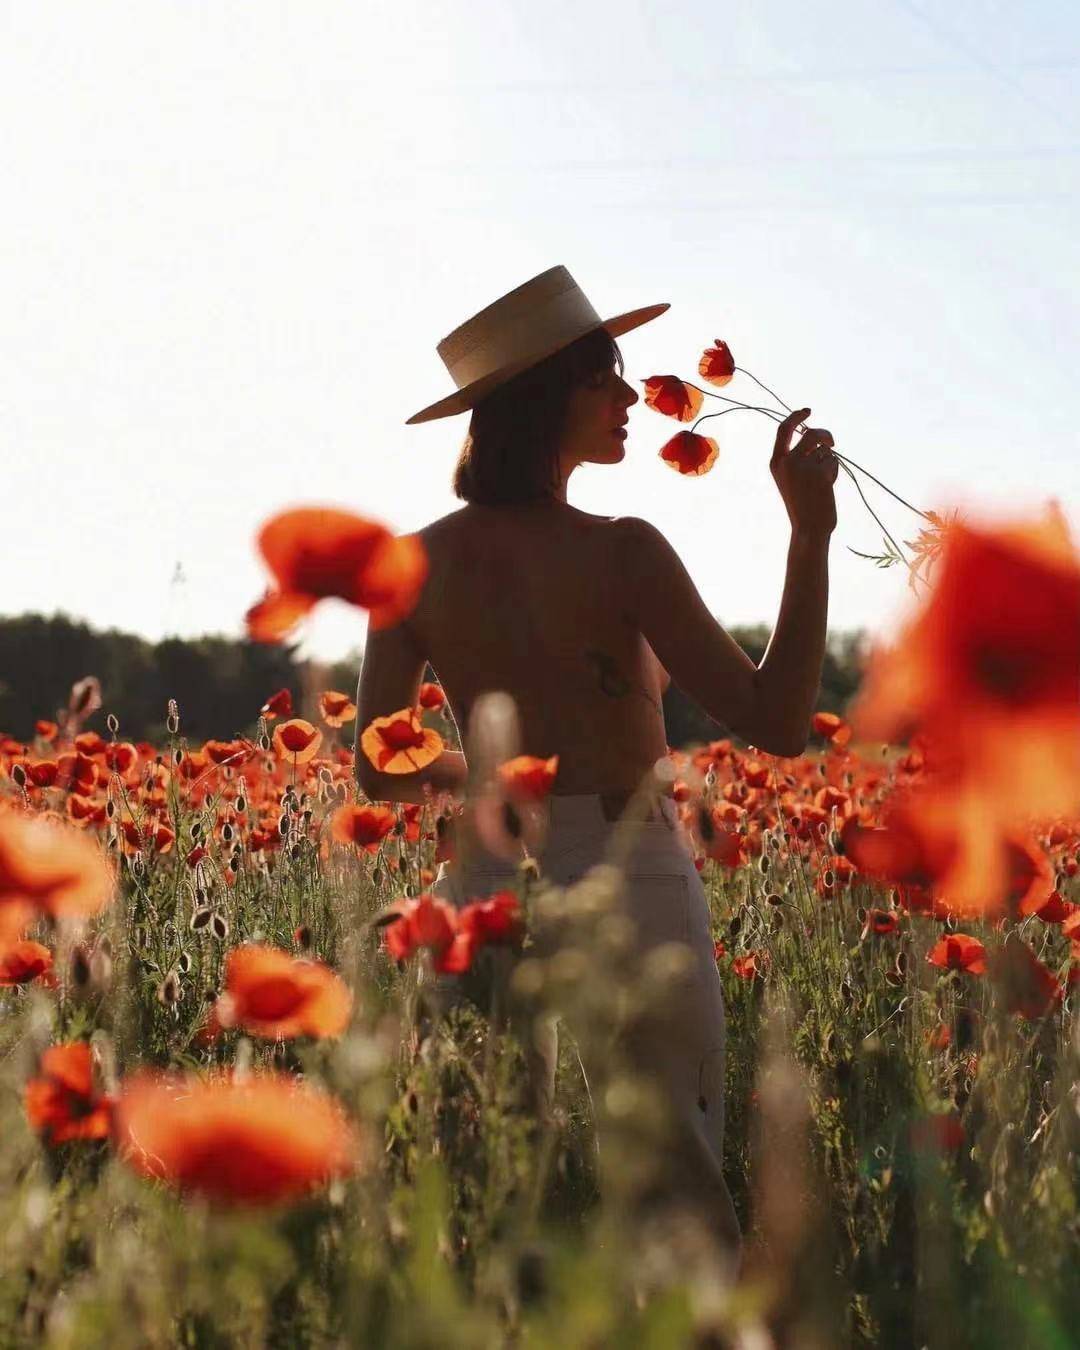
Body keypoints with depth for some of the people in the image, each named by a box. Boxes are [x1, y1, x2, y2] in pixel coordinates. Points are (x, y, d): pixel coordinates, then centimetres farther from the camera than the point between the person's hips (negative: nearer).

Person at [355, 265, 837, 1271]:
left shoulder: (413, 566, 1)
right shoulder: (620, 552, -13)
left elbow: (377, 773, 5)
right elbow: (775, 724, -14)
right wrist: (810, 531, -13)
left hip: (488, 884, 5)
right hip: (629, 885, -5)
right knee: (680, 1196, 4)